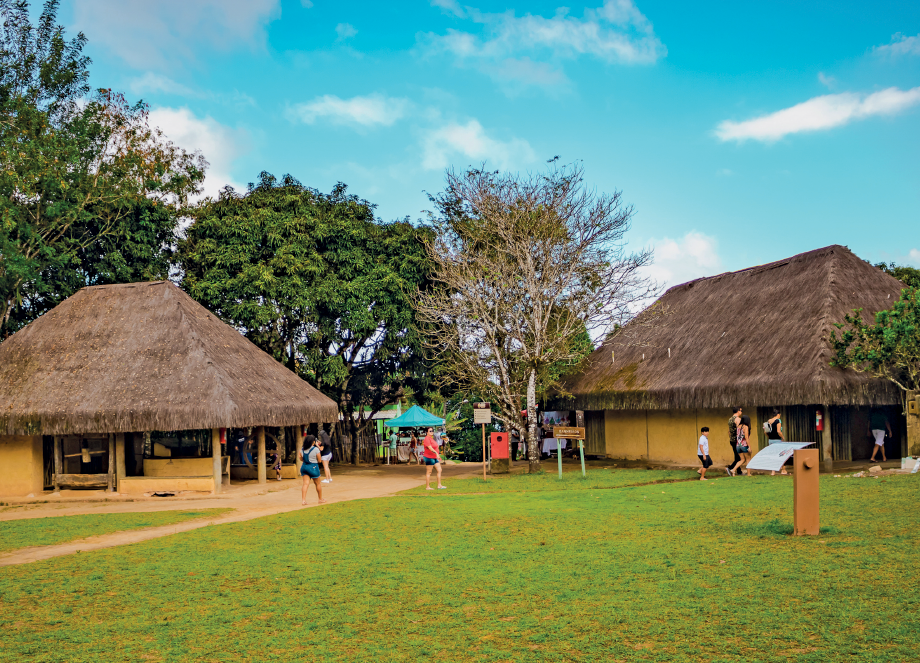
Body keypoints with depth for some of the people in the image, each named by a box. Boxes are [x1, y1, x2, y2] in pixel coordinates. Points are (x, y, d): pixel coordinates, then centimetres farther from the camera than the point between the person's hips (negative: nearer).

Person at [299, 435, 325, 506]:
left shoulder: (302, 449, 2)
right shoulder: (316, 449, -13)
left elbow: (301, 459, 13)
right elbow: (319, 460, -7)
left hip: (304, 467, 4)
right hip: (313, 467, -4)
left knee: (306, 484, 1)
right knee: (317, 484, 13)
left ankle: (303, 500, -13)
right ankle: (321, 499, 26)